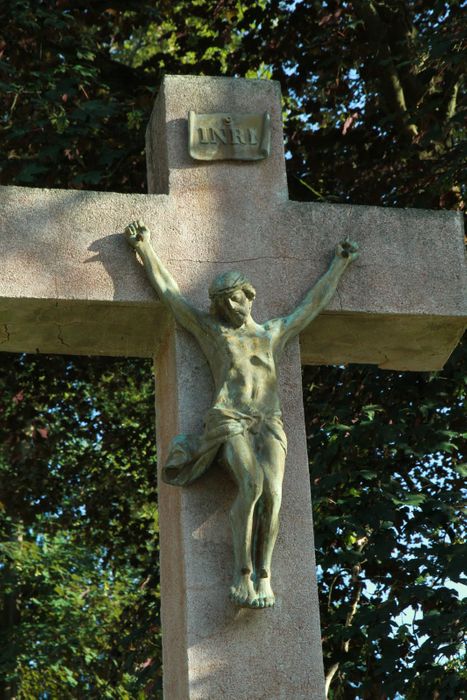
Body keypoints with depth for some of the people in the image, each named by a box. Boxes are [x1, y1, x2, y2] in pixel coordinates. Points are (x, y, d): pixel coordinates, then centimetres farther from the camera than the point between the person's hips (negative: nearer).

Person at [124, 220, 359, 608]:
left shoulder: (274, 333, 27)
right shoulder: (211, 328, 20)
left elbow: (314, 302, 39)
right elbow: (169, 291, 23)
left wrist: (339, 263, 48)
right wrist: (145, 247, 25)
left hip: (269, 425, 3)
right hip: (229, 420, -3)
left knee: (272, 492, -23)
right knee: (251, 485, -29)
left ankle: (263, 576, -23)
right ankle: (242, 572, -27)